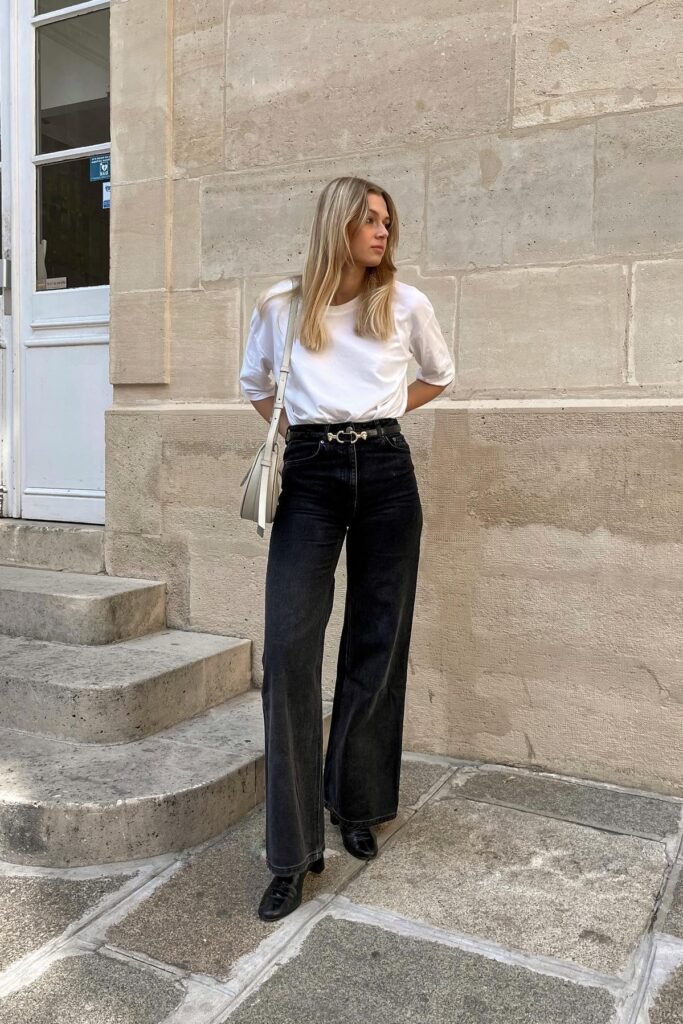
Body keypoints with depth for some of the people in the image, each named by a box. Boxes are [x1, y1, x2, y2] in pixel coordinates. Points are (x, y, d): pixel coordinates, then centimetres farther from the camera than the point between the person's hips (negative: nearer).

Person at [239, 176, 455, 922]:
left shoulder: (406, 303, 6)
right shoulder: (281, 306, 6)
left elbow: (439, 375, 22)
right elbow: (254, 383, 22)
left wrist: (374, 419, 13)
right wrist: (301, 433, 10)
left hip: (385, 473, 1)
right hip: (310, 478, -1)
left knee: (377, 645, 5)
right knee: (289, 648, -11)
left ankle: (357, 807, 24)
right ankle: (292, 852, -1)